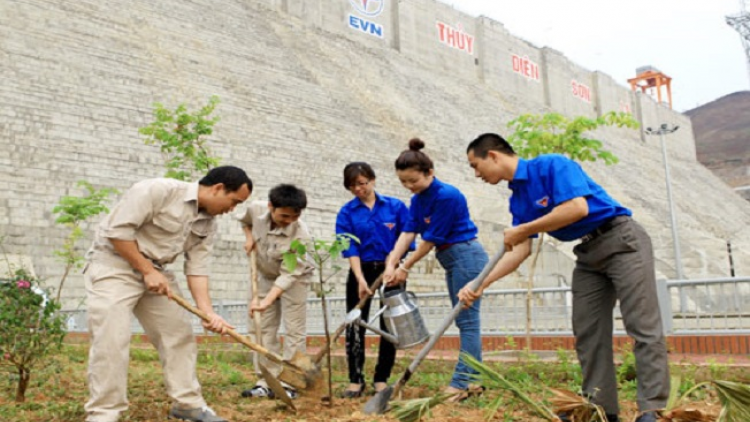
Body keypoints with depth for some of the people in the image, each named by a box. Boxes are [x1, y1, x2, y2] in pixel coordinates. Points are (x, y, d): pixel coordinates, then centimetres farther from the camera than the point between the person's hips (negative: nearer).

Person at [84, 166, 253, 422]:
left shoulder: (208, 225, 1)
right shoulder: (159, 190, -22)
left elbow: (197, 269, -2)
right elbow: (118, 230, -23)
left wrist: (208, 313, -14)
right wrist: (148, 271, -19)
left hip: (155, 271, 8)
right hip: (113, 265, -7)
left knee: (178, 335, 6)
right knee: (111, 341, -13)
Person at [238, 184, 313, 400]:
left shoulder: (300, 234, -35)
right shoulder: (256, 209, -22)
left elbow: (289, 274, -35)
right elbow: (245, 220, 7)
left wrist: (266, 301, -43)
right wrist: (249, 238, -10)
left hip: (294, 278, -5)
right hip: (265, 275, 5)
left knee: (293, 330, -5)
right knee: (265, 328, 6)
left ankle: (289, 384, 2)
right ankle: (267, 380, 13)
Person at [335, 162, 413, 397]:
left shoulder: (396, 207, 0)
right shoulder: (346, 213, 0)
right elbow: (349, 248, -8)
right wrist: (361, 279, -19)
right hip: (361, 271, 0)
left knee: (389, 325, 4)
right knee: (355, 325, 0)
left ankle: (381, 378, 16)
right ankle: (356, 380, 10)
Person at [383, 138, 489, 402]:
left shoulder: (447, 196, -21)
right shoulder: (418, 200, 6)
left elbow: (431, 239, -19)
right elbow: (408, 232, -2)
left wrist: (405, 267, -12)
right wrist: (391, 264, -14)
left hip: (466, 256, -10)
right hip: (452, 261, 10)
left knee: (467, 321, -5)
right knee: (464, 321, 12)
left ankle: (462, 382, -1)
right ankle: (475, 380, 19)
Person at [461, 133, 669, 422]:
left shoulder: (552, 165, -15)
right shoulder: (518, 198, 8)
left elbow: (577, 207, -29)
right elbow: (521, 250, 3)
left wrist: (523, 230, -21)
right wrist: (481, 284, -8)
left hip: (622, 241, -9)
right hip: (587, 255, 9)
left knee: (642, 327, -9)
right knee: (587, 332, 4)